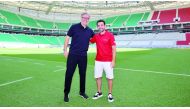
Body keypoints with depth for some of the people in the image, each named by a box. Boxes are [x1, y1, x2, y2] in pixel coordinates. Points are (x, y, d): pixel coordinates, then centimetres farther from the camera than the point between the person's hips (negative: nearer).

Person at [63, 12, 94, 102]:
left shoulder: (90, 31, 9)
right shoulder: (74, 27, -2)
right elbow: (67, 38, 1)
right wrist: (65, 50, -2)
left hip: (83, 56, 4)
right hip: (73, 54, -3)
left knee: (83, 74, 12)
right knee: (69, 74, 1)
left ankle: (82, 92, 29)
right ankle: (66, 94, 15)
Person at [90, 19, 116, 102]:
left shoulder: (110, 35, -6)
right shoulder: (96, 36, 7)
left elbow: (113, 48, -8)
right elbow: (89, 41, 25)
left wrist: (113, 60, -12)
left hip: (108, 61, -4)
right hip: (98, 61, 4)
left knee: (109, 77, 3)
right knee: (98, 77, 9)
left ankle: (110, 94, 17)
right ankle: (99, 93, 26)